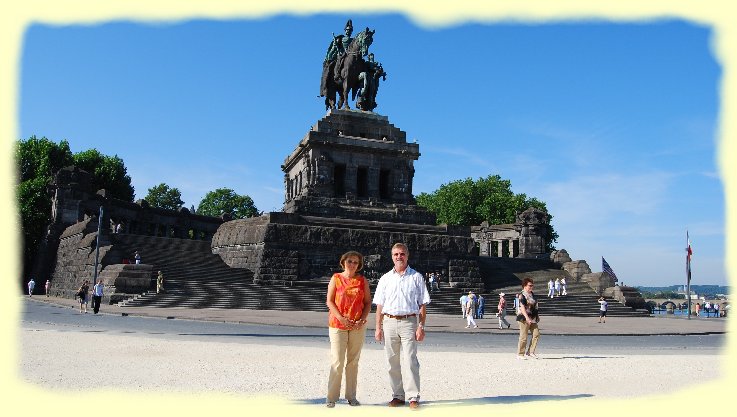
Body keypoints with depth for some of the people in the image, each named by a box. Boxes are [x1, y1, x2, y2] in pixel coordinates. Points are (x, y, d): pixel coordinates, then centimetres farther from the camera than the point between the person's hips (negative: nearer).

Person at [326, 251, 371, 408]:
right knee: (337, 362, -5)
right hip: (338, 324, -2)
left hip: (358, 326, 2)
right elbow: (329, 301, -2)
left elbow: (368, 302, 8)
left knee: (353, 361, 9)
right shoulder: (336, 278, 1)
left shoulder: (363, 280, 7)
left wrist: (362, 320, -7)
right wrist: (341, 318, -13)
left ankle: (351, 396, 18)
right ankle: (332, 397, 5)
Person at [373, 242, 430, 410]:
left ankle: (413, 397, 1)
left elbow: (422, 305, 3)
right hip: (389, 322, 3)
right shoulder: (385, 278, 11)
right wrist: (378, 327, 3)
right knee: (393, 362, 7)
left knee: (410, 361, -7)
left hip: (409, 322, -3)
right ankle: (398, 396, 17)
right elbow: (379, 305, 10)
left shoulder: (416, 277, 4)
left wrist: (421, 326, -5)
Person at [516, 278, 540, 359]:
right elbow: (522, 307, -20)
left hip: (532, 318, 8)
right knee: (523, 337, -3)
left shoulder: (532, 294, 14)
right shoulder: (522, 295, -12)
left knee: (536, 334, 1)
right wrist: (527, 318, -28)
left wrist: (537, 316, 22)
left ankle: (530, 352, 10)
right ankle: (520, 354, 7)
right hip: (524, 318, -8)